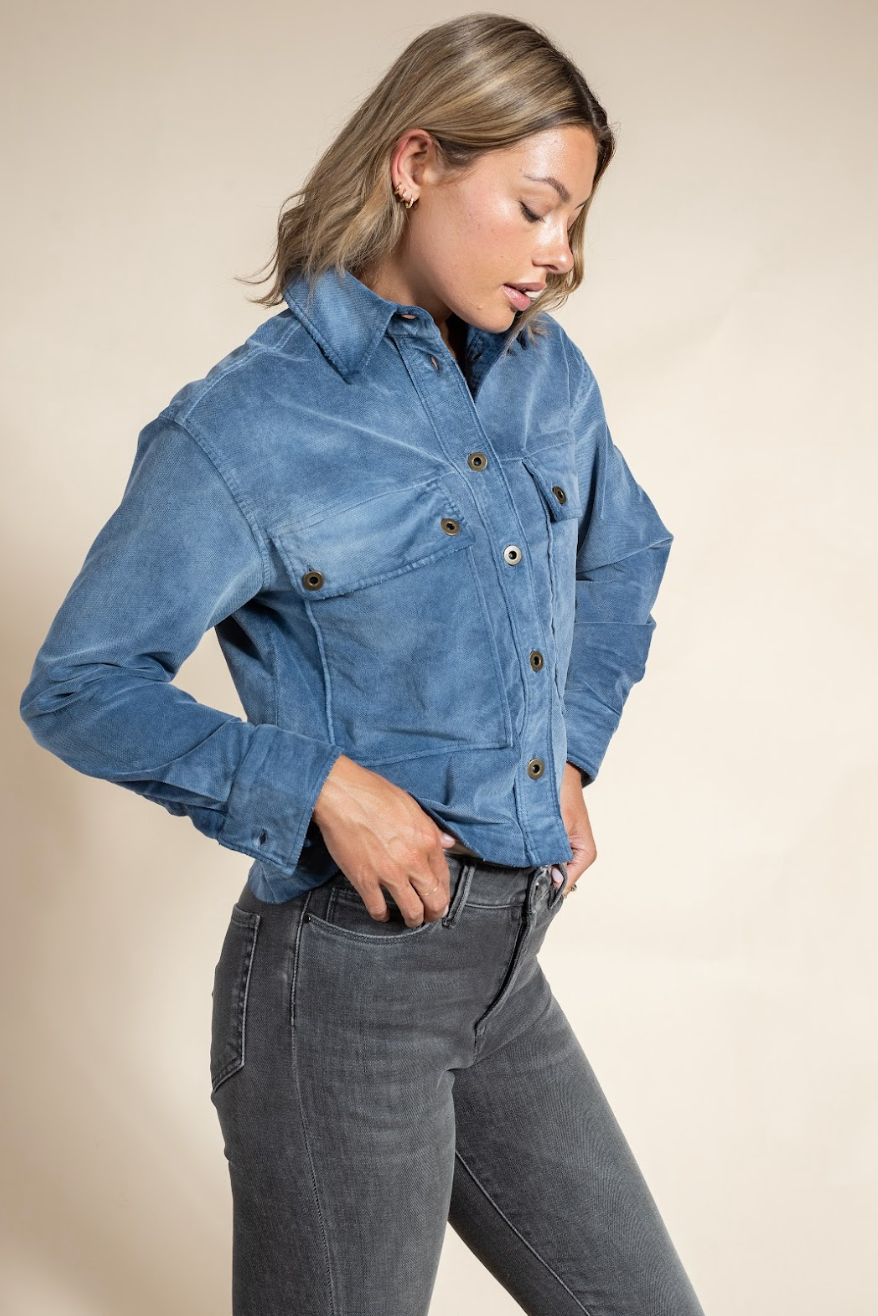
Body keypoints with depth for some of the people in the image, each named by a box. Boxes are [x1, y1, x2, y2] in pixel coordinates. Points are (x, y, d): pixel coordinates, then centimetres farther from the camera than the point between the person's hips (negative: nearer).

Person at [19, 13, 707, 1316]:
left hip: (505, 970, 7)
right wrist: (313, 785, -18)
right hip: (344, 979, -6)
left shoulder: (551, 377, 6)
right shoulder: (244, 428, -13)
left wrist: (573, 746, 11)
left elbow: (625, 557, 24)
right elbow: (78, 688, -8)